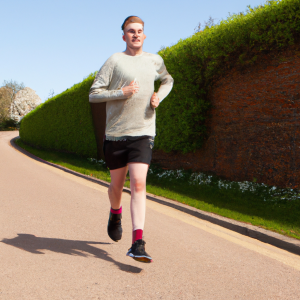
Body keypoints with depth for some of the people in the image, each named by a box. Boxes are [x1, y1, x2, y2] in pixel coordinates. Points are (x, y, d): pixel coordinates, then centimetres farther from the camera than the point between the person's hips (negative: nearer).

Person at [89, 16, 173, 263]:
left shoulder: (155, 61, 9)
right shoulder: (114, 61, -2)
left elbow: (167, 81, 30)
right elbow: (94, 95, -5)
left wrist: (159, 96, 9)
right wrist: (121, 92, -19)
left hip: (143, 133, 1)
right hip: (116, 133, -1)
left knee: (138, 184, -13)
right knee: (117, 185, 13)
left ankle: (137, 244, -17)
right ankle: (115, 215, 47)